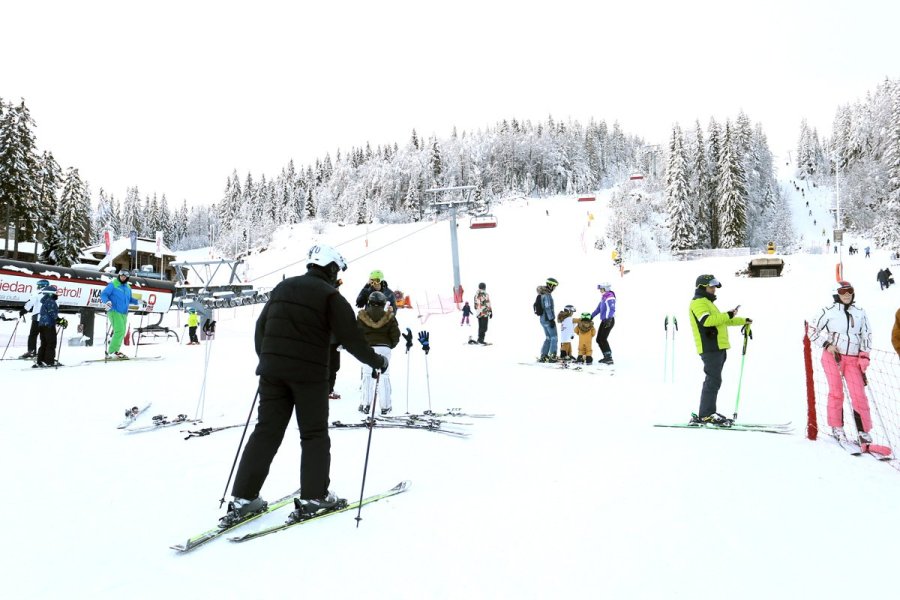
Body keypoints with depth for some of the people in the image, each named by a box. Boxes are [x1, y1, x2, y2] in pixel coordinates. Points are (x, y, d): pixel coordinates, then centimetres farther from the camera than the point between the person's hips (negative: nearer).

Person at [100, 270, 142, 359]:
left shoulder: (128, 287, 16)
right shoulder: (113, 284, -4)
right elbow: (103, 294, -9)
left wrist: (137, 301, 9)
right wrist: (107, 301, -27)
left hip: (124, 313, 8)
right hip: (114, 311, -8)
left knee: (122, 333, 9)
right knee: (119, 331, -18)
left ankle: (111, 352, 18)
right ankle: (111, 352, -13)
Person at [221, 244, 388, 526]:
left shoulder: (282, 287, 14)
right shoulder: (330, 295, -4)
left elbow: (260, 328, 19)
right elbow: (351, 338, -8)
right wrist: (378, 361, 6)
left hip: (272, 370, 6)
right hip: (309, 374, -5)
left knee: (266, 431, 9)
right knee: (314, 434, 7)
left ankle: (243, 499, 8)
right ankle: (313, 497, 10)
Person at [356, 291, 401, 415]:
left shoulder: (362, 316, 0)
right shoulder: (389, 317, 0)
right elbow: (395, 335, 1)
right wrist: (391, 345, 18)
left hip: (368, 348, 0)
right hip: (384, 348, 0)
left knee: (367, 375, 6)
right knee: (384, 376, 5)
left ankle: (365, 405, 6)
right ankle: (385, 406, 6)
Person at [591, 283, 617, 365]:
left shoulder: (610, 297, -12)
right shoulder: (603, 298, 16)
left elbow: (612, 309, -23)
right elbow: (598, 309, 25)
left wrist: (609, 319, -35)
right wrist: (591, 317, 27)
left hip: (609, 321, -9)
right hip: (604, 321, 9)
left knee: (603, 339, -14)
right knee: (599, 339, 7)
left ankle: (609, 358, -11)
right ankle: (606, 357, 14)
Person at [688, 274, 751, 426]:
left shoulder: (707, 302, 27)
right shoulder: (699, 302, -6)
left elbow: (720, 320, 36)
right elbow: (707, 320, -23)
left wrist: (743, 321, 39)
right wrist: (728, 316, -18)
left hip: (717, 347, 11)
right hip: (710, 347, -11)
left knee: (713, 380, 10)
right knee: (713, 380, -13)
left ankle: (707, 413, 14)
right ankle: (706, 415, -14)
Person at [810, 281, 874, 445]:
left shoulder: (860, 313, 12)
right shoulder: (828, 311, 2)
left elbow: (867, 336, 15)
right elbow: (814, 331, 6)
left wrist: (864, 357, 5)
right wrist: (827, 344, -7)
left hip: (853, 359, 2)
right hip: (832, 356, -2)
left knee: (859, 394, -4)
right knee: (836, 391, 0)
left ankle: (864, 431, 4)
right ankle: (837, 427, 11)